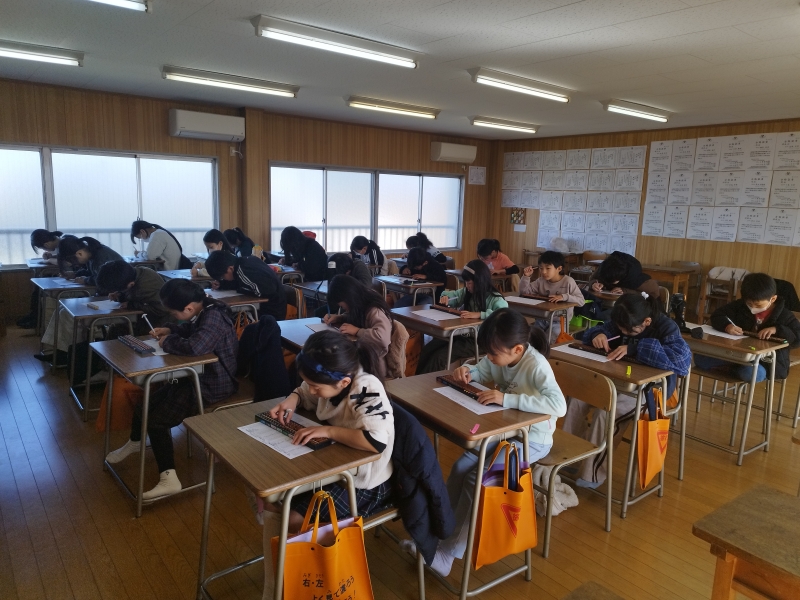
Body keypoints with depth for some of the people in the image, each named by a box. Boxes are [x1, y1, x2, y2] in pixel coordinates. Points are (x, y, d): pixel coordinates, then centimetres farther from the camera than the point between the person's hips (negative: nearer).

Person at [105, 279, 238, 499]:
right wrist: (169, 330, 5)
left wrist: (168, 341, -23)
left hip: (213, 386, -10)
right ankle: (135, 443, 44)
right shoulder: (204, 311, 2)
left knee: (156, 420, -8)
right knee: (146, 404, 19)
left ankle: (169, 479, 1)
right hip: (199, 377, 10)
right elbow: (190, 329, 25)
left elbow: (194, 347, -44)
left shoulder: (213, 318, -28)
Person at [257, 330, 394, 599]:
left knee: (294, 521, -14)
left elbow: (377, 441, -44)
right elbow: (304, 393, 13)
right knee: (271, 503, 2)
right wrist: (291, 401, -10)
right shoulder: (331, 382, -9)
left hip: (363, 483, -8)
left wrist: (327, 430, -36)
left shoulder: (367, 389, -31)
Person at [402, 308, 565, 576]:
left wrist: (507, 398, -43)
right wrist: (467, 372, -15)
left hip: (532, 440, -7)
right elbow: (480, 371, 11)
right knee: (460, 467, -7)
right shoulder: (501, 356, -8)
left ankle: (449, 553, -4)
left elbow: (559, 405, -42)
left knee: (477, 479, -17)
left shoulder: (536, 366, -29)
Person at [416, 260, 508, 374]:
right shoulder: (467, 292, 9)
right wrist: (445, 296, 3)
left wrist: (480, 314, -38)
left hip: (479, 340, -7)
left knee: (439, 357, -23)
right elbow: (453, 295, 27)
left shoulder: (495, 299, -13)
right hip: (461, 333, 7)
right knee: (426, 350, -14)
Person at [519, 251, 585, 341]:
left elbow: (581, 301, -13)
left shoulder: (568, 282, -11)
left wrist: (564, 297, -28)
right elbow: (524, 291, 5)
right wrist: (526, 276, -8)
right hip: (542, 319, 4)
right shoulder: (541, 281, 2)